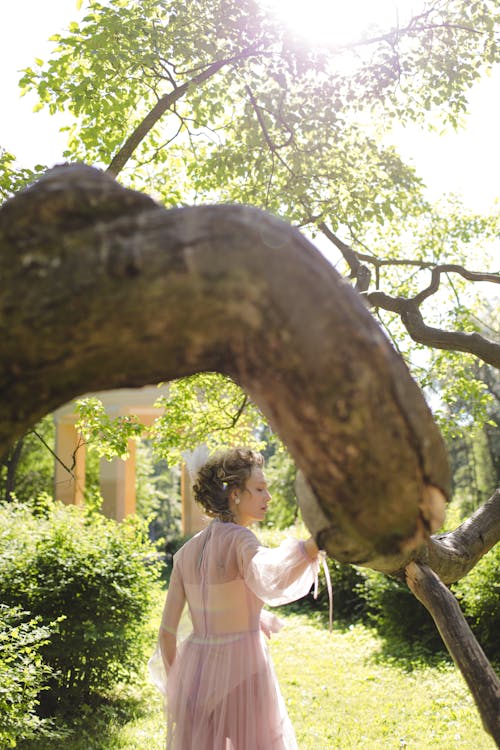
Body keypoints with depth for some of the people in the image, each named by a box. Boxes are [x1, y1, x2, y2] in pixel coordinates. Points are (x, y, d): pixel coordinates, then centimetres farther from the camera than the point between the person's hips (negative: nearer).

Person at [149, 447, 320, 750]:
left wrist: (176, 686, 18)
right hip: (242, 675, -6)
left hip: (196, 672, 6)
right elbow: (268, 580, -39)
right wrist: (316, 542, -50)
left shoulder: (188, 551, 4)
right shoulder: (240, 540, -15)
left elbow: (167, 630, 7)